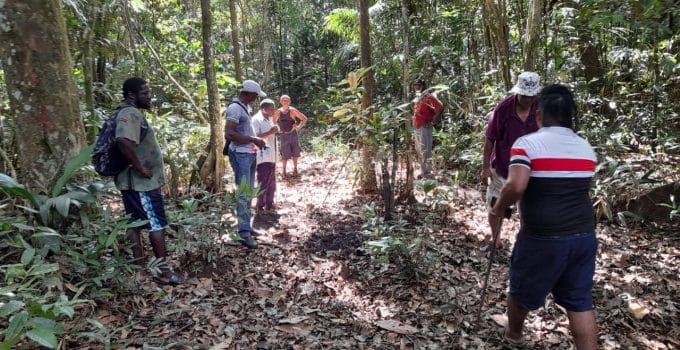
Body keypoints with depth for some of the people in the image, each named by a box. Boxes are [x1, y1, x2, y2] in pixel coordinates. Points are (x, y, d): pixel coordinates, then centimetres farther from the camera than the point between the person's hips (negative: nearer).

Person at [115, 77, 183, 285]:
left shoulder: (131, 113, 15)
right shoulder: (131, 114, -18)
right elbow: (124, 142, -36)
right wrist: (140, 168, -26)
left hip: (134, 182, 10)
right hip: (142, 182, -10)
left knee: (136, 223, 14)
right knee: (157, 225, -4)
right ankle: (164, 272, 4)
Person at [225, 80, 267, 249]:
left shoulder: (244, 107, 14)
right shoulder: (235, 108, -15)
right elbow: (229, 134, -24)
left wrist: (256, 141, 13)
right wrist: (253, 139, -22)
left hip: (250, 154, 10)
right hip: (240, 155, -10)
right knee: (243, 194, -8)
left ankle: (247, 226, 25)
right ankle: (244, 233, -4)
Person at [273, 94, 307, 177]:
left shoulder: (292, 110, -9)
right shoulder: (278, 112, -3)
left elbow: (304, 119, -3)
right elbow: (274, 122, 14)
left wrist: (298, 127, -8)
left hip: (293, 134, 0)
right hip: (284, 135, 1)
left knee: (295, 152, 8)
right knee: (284, 154, 1)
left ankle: (295, 169, 22)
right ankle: (283, 171, 12)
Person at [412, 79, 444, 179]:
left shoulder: (428, 97, -11)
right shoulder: (418, 98, 17)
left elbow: (440, 107, -23)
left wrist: (433, 122, -19)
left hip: (425, 128, -10)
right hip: (418, 128, 10)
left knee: (425, 151, -10)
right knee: (419, 151, 14)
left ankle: (428, 174, -7)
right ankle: (423, 172, 24)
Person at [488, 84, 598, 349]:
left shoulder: (528, 143, -12)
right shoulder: (586, 148, 7)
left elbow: (516, 186, -26)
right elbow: (576, 188, 15)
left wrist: (497, 210, -11)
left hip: (543, 238, -5)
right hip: (584, 235, 5)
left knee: (522, 292, 19)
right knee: (580, 302, 15)